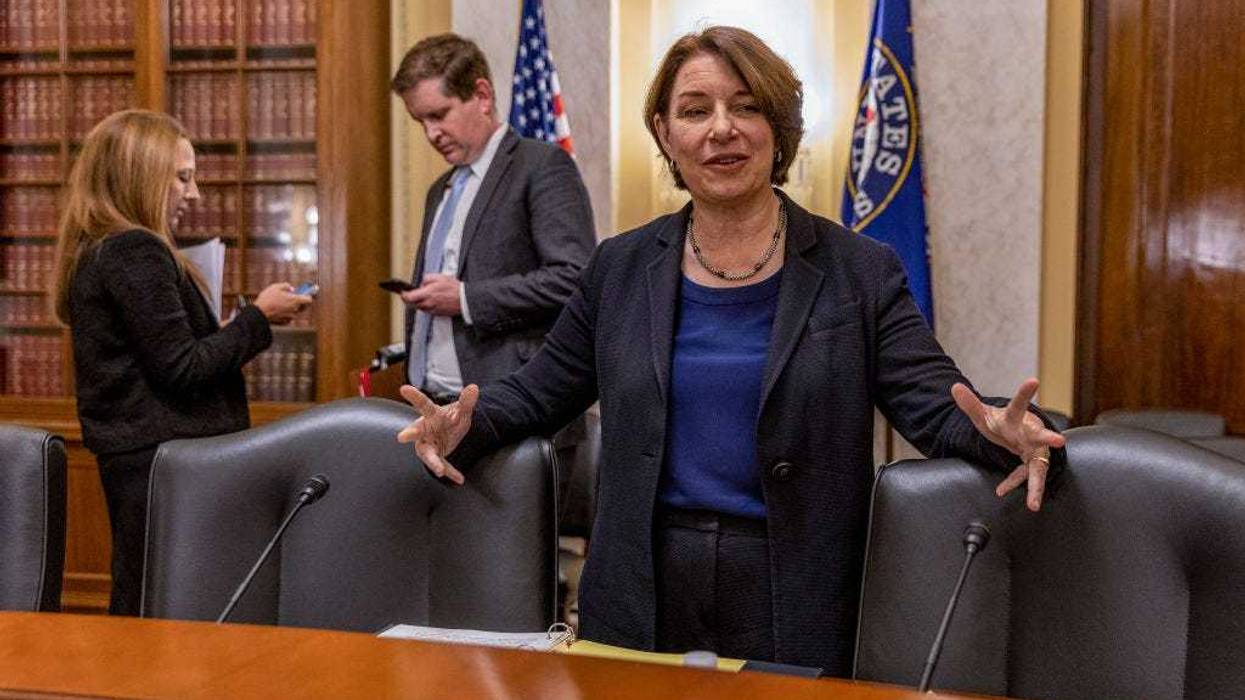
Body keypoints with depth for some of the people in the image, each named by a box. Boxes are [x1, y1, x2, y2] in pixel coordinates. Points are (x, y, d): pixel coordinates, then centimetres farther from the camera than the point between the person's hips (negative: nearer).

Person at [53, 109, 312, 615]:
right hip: (162, 458, -10)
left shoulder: (93, 253, 16)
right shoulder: (136, 252, -14)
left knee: (138, 612, 13)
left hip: (131, 454, 10)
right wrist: (257, 318, -7)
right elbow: (181, 367, -16)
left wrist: (240, 329, 18)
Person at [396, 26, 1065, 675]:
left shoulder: (859, 273, -1)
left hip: (793, 604, -1)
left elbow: (936, 405, -6)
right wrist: (464, 426, -8)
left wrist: (999, 431, -27)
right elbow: (536, 391, 12)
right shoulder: (621, 268, 5)